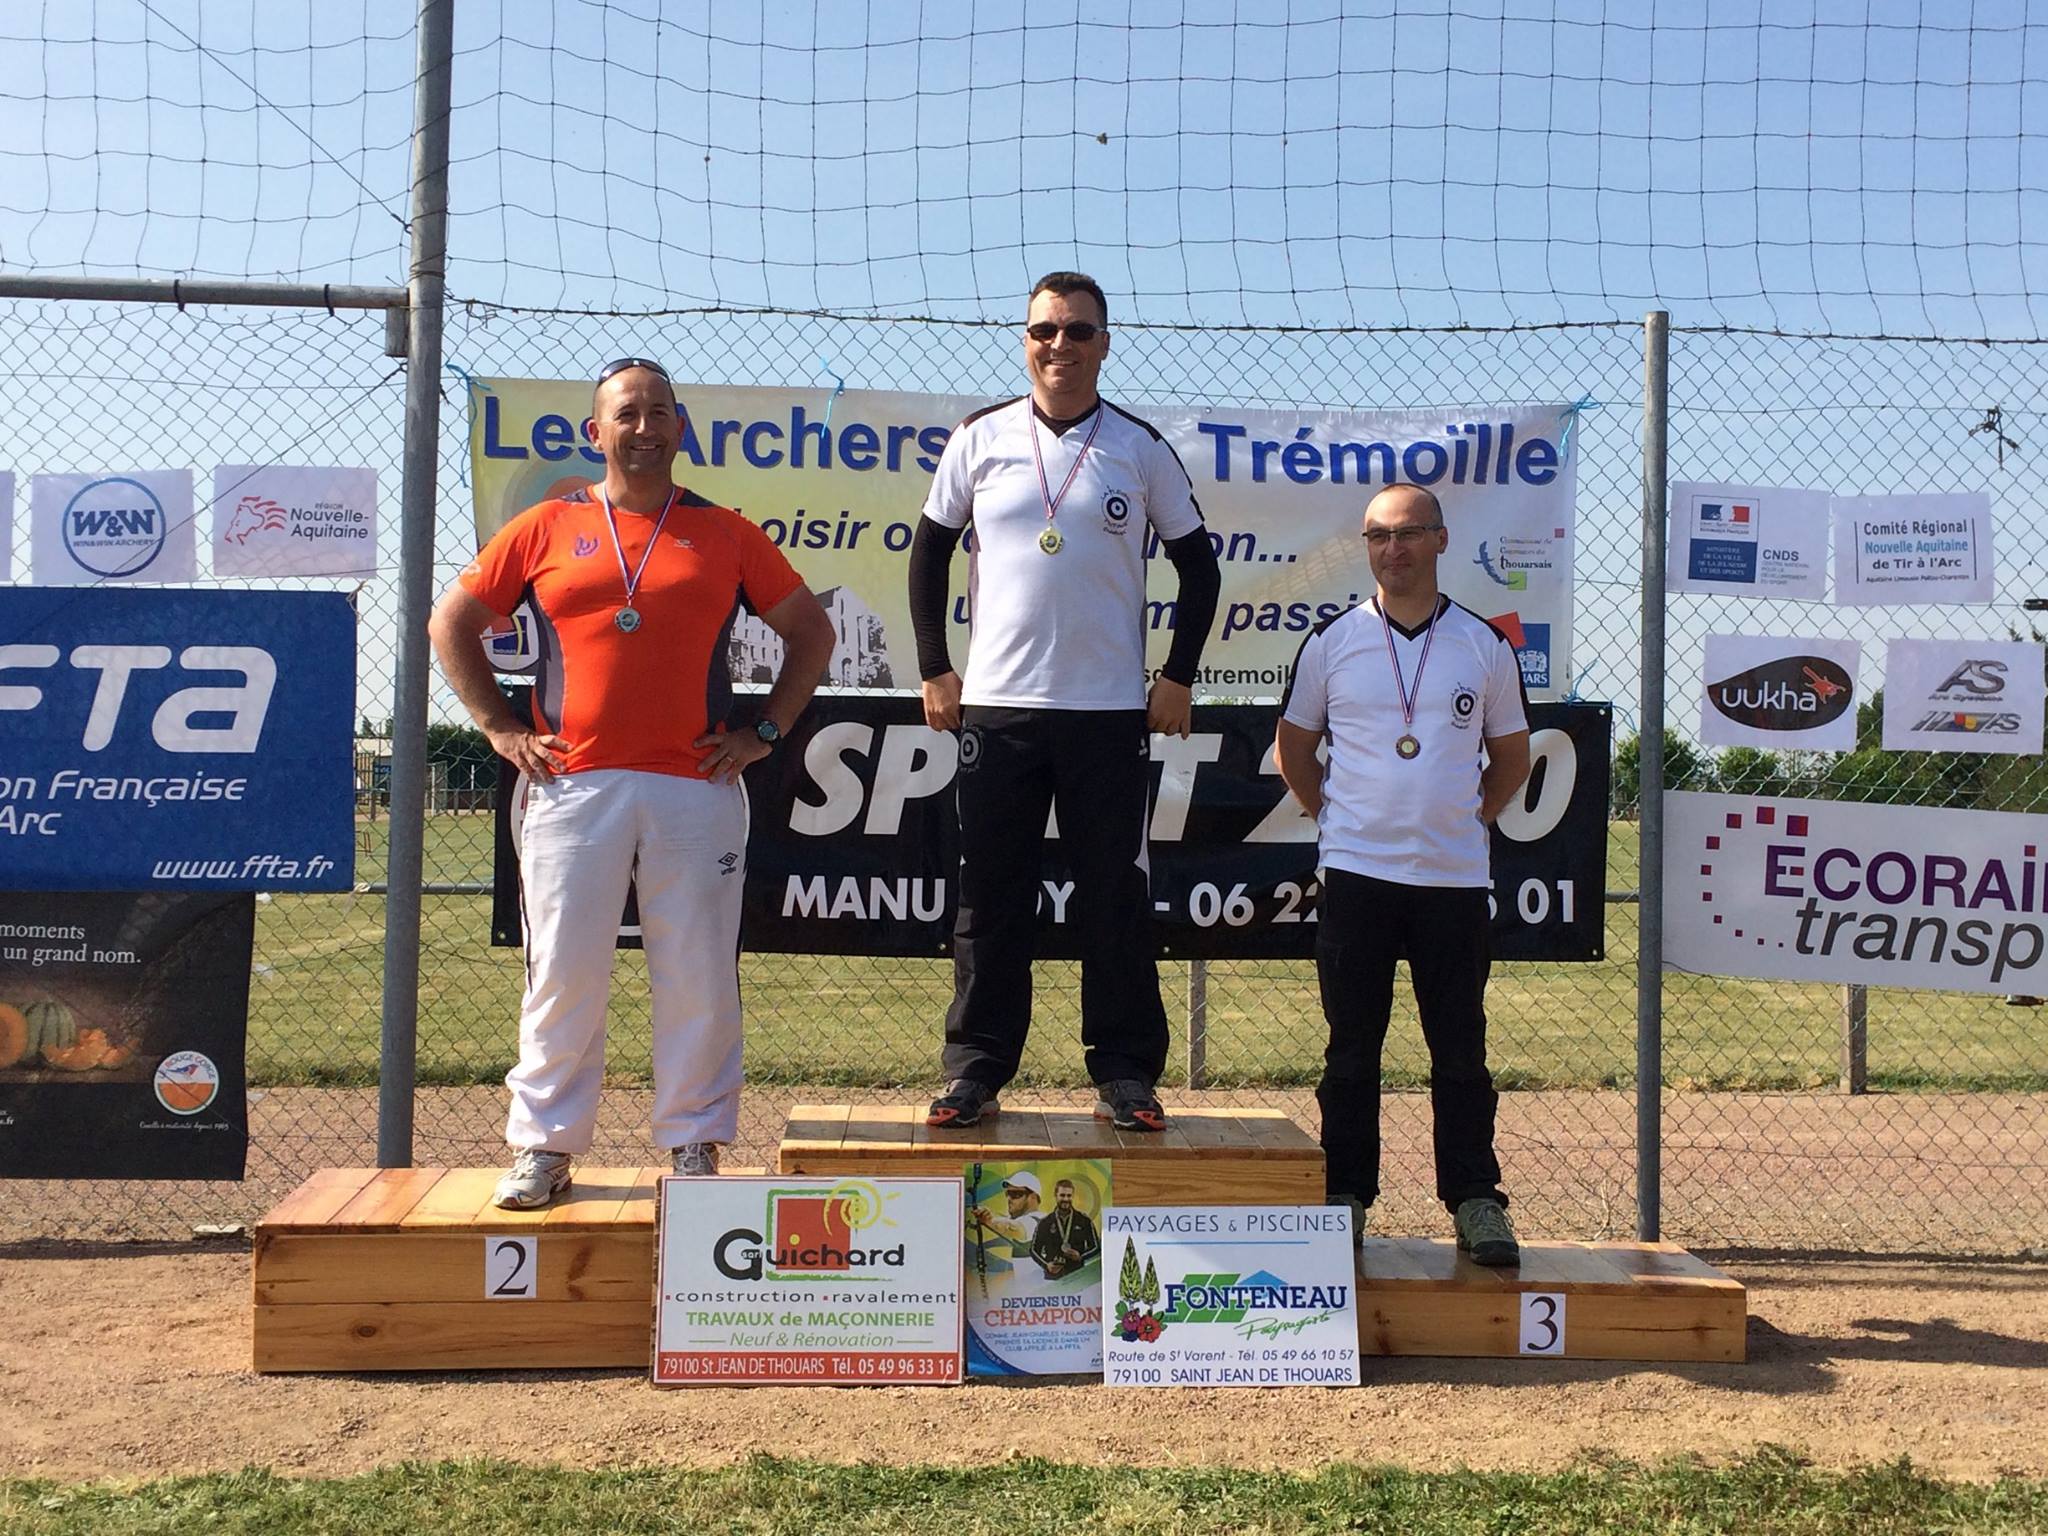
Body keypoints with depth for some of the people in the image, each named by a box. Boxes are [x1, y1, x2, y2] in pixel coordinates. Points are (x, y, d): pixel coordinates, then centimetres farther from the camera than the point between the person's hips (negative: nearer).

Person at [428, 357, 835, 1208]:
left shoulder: (725, 534, 10)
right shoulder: (546, 528, 10)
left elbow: (811, 632, 16)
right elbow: (451, 624, 15)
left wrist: (765, 730, 6)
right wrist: (499, 727, 5)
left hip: (697, 788, 0)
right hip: (573, 786, 0)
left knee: (698, 976, 2)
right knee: (564, 971, 2)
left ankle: (694, 1144, 14)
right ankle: (544, 1145, 13)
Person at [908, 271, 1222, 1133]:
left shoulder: (1141, 449, 4)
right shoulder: (980, 440, 6)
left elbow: (1197, 566, 10)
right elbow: (929, 552, 12)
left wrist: (1178, 677, 3)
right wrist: (934, 669, 6)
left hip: (1111, 710, -1)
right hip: (996, 705, 1)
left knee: (1115, 898, 2)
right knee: (990, 898, 4)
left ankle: (1126, 1074, 11)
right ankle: (975, 1069, 13)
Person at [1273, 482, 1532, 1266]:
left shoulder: (1485, 645, 6)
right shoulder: (1333, 640, 5)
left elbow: (1511, 752, 17)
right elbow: (1292, 745, 14)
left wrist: (1470, 818, 7)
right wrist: (1335, 816, 6)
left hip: (1455, 878, 0)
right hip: (1356, 875, 0)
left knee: (1461, 1050, 4)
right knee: (1352, 1050, 6)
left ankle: (1476, 1203, 12)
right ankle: (1345, 1198, 14)